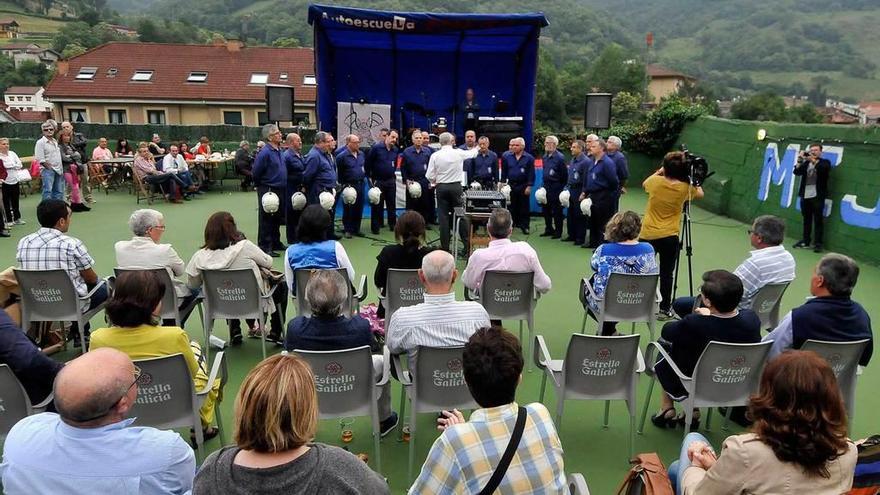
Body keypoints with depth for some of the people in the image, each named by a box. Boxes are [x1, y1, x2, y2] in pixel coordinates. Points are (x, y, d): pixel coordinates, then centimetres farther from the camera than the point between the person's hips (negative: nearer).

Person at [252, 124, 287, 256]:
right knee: (266, 220, -1)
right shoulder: (265, 152, -17)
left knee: (277, 219, 17)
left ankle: (276, 243, 30)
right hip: (268, 191, -8)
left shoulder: (279, 150, 9)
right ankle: (265, 247, 5)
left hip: (280, 190, 8)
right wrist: (262, 187, -2)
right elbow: (256, 173, -14)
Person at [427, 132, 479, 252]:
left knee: (443, 216, 4)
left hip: (441, 187, 0)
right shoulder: (458, 153, -3)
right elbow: (471, 153, 18)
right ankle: (467, 242, 9)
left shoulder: (435, 155, -5)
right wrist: (477, 148, 41)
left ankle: (445, 246, 5)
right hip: (456, 186, 0)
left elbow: (429, 176, -5)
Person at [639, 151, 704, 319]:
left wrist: (659, 172, 19)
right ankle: (664, 309, 12)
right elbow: (700, 194, 15)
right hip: (669, 237, -1)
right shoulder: (685, 188, -7)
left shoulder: (655, 181, -7)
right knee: (666, 274, 5)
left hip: (647, 235, 1)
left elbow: (644, 184, 18)